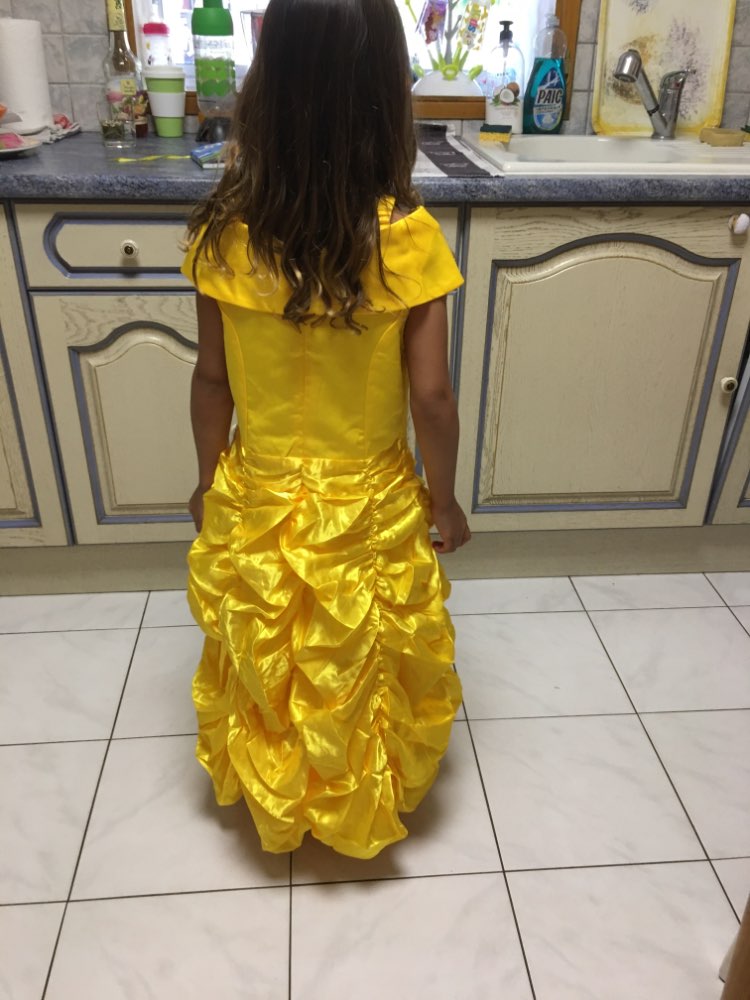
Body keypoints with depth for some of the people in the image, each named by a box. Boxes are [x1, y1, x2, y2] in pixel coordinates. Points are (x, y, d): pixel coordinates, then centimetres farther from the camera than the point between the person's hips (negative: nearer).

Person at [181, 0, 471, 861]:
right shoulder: (408, 237, -20)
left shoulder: (224, 233, -14)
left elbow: (212, 381, -6)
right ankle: (364, 799, 49)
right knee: (364, 667, 23)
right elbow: (432, 398, -15)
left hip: (256, 500, 2)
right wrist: (444, 501, 1)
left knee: (264, 661, 26)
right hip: (370, 506, -1)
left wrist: (208, 481, 11)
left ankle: (269, 793, 51)